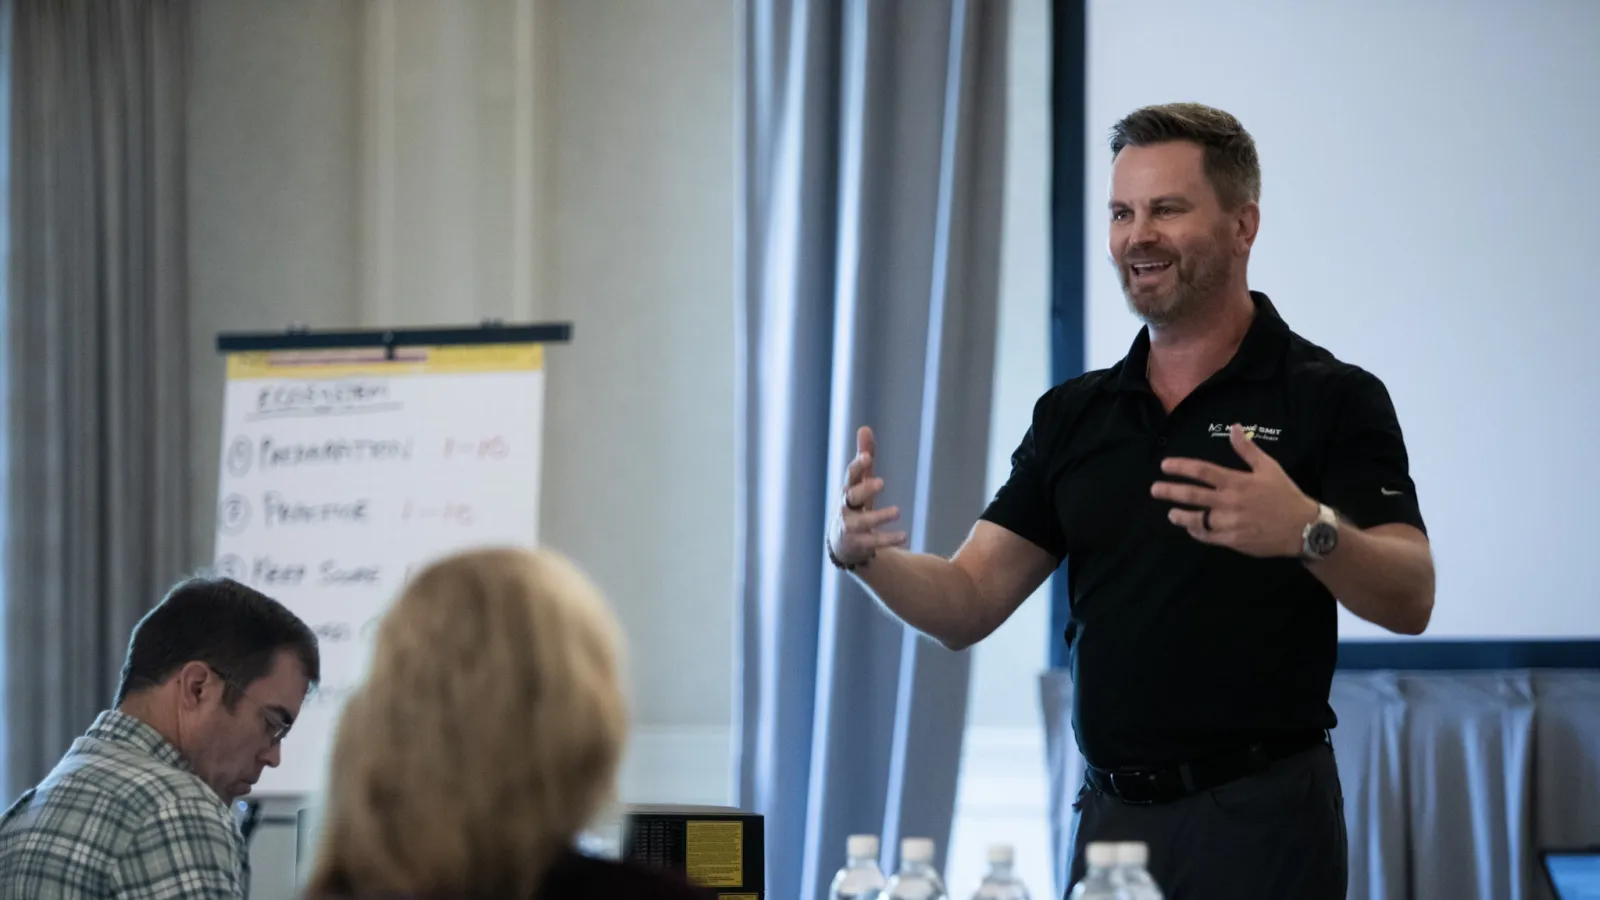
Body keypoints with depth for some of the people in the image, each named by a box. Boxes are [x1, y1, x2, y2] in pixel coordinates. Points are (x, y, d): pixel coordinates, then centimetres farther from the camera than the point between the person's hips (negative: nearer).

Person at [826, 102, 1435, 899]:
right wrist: (864, 555, -13)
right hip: (1111, 812, 5)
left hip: (1258, 815, -5)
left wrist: (1308, 530, -35)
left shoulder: (1331, 399, -4)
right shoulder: (1074, 414, 11)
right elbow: (968, 604, 7)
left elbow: (1410, 599, -15)